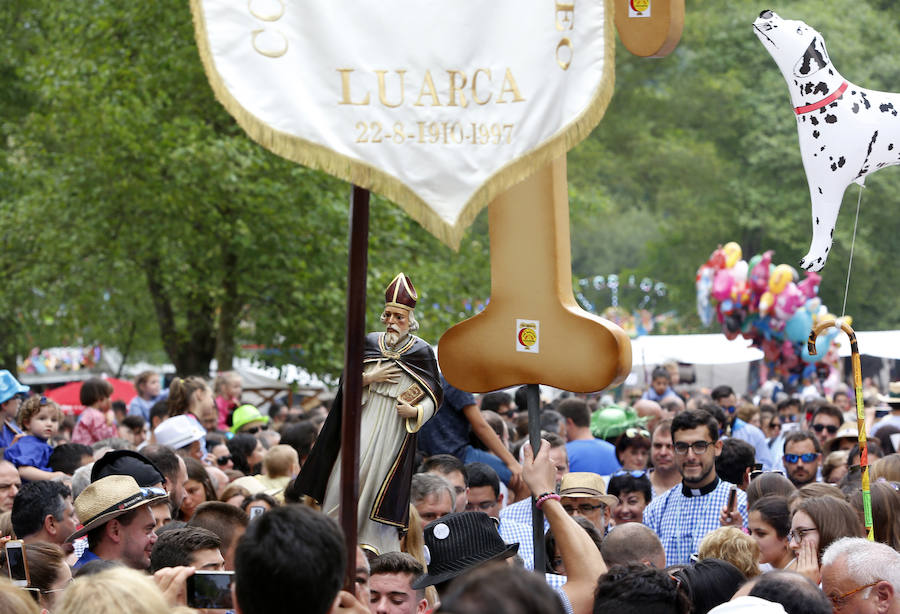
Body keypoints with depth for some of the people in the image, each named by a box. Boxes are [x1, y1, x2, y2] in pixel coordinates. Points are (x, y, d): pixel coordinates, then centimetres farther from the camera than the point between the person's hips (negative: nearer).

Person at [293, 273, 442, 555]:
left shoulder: (422, 352, -1)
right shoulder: (370, 342, 9)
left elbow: (435, 394, 1)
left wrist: (415, 411, -16)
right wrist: (371, 377, -7)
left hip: (398, 426, -3)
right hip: (365, 419, 3)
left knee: (385, 478, -5)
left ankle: (377, 544, 0)